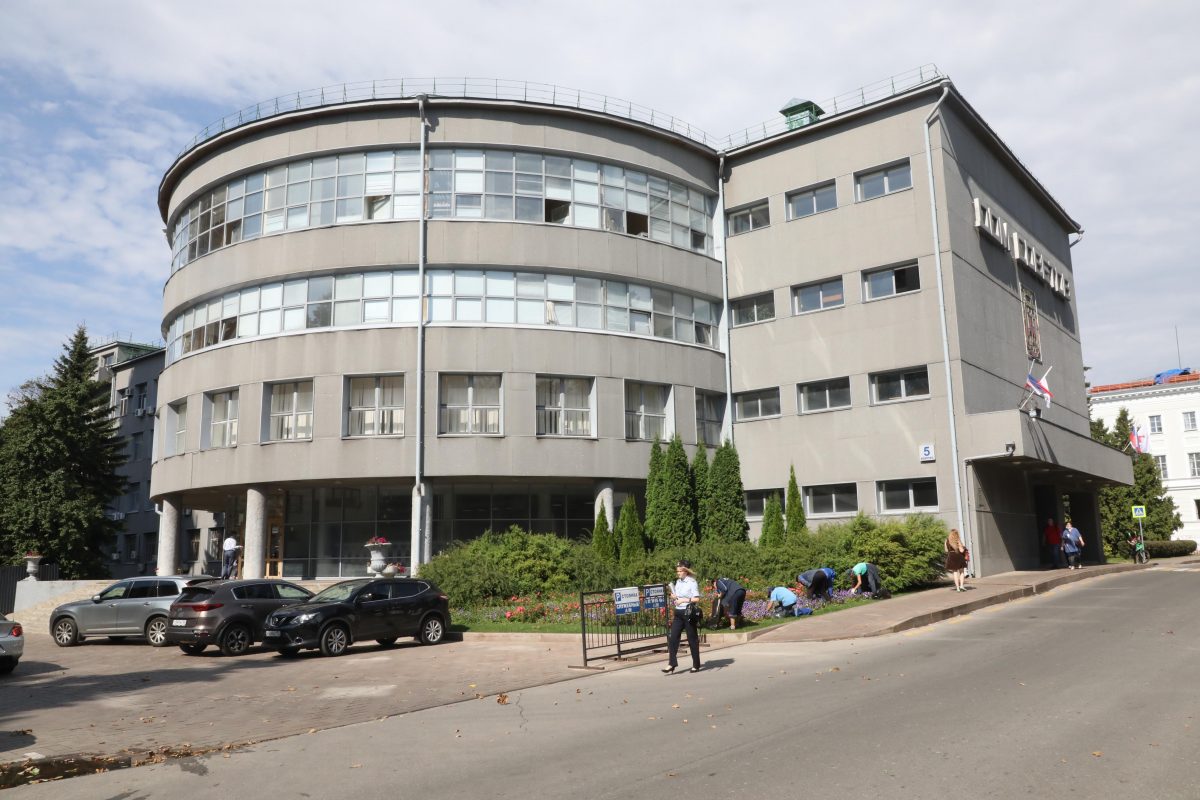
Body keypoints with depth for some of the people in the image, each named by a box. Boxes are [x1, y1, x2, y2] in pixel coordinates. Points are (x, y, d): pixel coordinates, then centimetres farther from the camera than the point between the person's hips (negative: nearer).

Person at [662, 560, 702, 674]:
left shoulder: (692, 582, -9)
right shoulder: (678, 582, 12)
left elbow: (697, 599, -15)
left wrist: (683, 600, -19)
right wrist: (673, 597, 2)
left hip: (688, 613, -6)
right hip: (678, 613, 7)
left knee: (692, 639, 3)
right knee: (672, 638, -3)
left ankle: (696, 665, 14)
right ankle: (672, 664, -1)